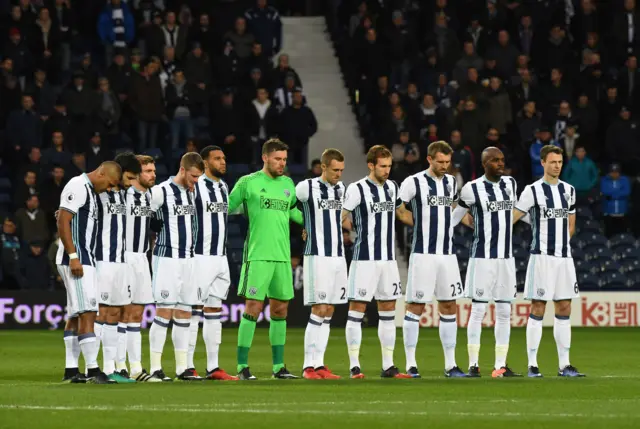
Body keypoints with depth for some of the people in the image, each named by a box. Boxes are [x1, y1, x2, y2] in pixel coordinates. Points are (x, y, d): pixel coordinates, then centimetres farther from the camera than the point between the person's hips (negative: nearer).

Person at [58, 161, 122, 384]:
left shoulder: (90, 191, 18)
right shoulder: (78, 187, -12)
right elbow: (63, 222, -18)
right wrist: (73, 256, -22)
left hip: (84, 259, 10)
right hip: (76, 260, -10)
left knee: (75, 315, 10)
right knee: (87, 313, -13)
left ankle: (71, 370, 13)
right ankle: (92, 370, -16)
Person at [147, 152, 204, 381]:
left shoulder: (192, 192, 13)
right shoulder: (161, 191, -10)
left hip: (188, 258, 7)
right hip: (167, 258, -7)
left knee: (184, 314, 7)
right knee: (164, 313, -8)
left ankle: (182, 368, 10)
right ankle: (155, 368, -6)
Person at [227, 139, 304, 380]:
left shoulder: (288, 184, 14)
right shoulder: (248, 183, -2)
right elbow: (227, 208, 3)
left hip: (282, 257, 6)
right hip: (258, 256, -6)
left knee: (280, 309, 7)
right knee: (253, 308, -8)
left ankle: (278, 366, 13)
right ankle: (242, 367, -4)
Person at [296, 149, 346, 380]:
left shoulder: (341, 188, 12)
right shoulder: (307, 187, -9)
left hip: (338, 256, 7)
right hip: (317, 255, -7)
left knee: (328, 312, 5)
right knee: (319, 310, -11)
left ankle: (319, 365, 7)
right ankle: (309, 366, -8)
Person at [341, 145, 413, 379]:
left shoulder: (392, 187, 11)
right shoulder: (357, 189, -10)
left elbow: (402, 213, 25)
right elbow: (341, 219, -10)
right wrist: (361, 230, -7)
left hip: (388, 258, 7)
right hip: (364, 259, -7)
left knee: (388, 310, 8)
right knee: (357, 308, -4)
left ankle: (388, 366, 12)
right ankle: (354, 366, -2)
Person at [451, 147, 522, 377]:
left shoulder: (510, 184, 9)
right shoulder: (472, 189, -8)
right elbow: (455, 217, 3)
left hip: (506, 257, 6)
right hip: (482, 257, -6)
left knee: (504, 312, 5)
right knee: (478, 310, -5)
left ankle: (501, 365, 8)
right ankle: (473, 364, -2)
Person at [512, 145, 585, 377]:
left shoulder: (568, 190, 12)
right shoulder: (533, 190, -4)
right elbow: (511, 218, -3)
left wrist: (561, 241, 12)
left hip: (564, 256, 5)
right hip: (542, 256, -5)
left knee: (564, 309, 5)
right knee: (538, 310, -5)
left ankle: (564, 365, 9)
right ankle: (532, 365, -1)